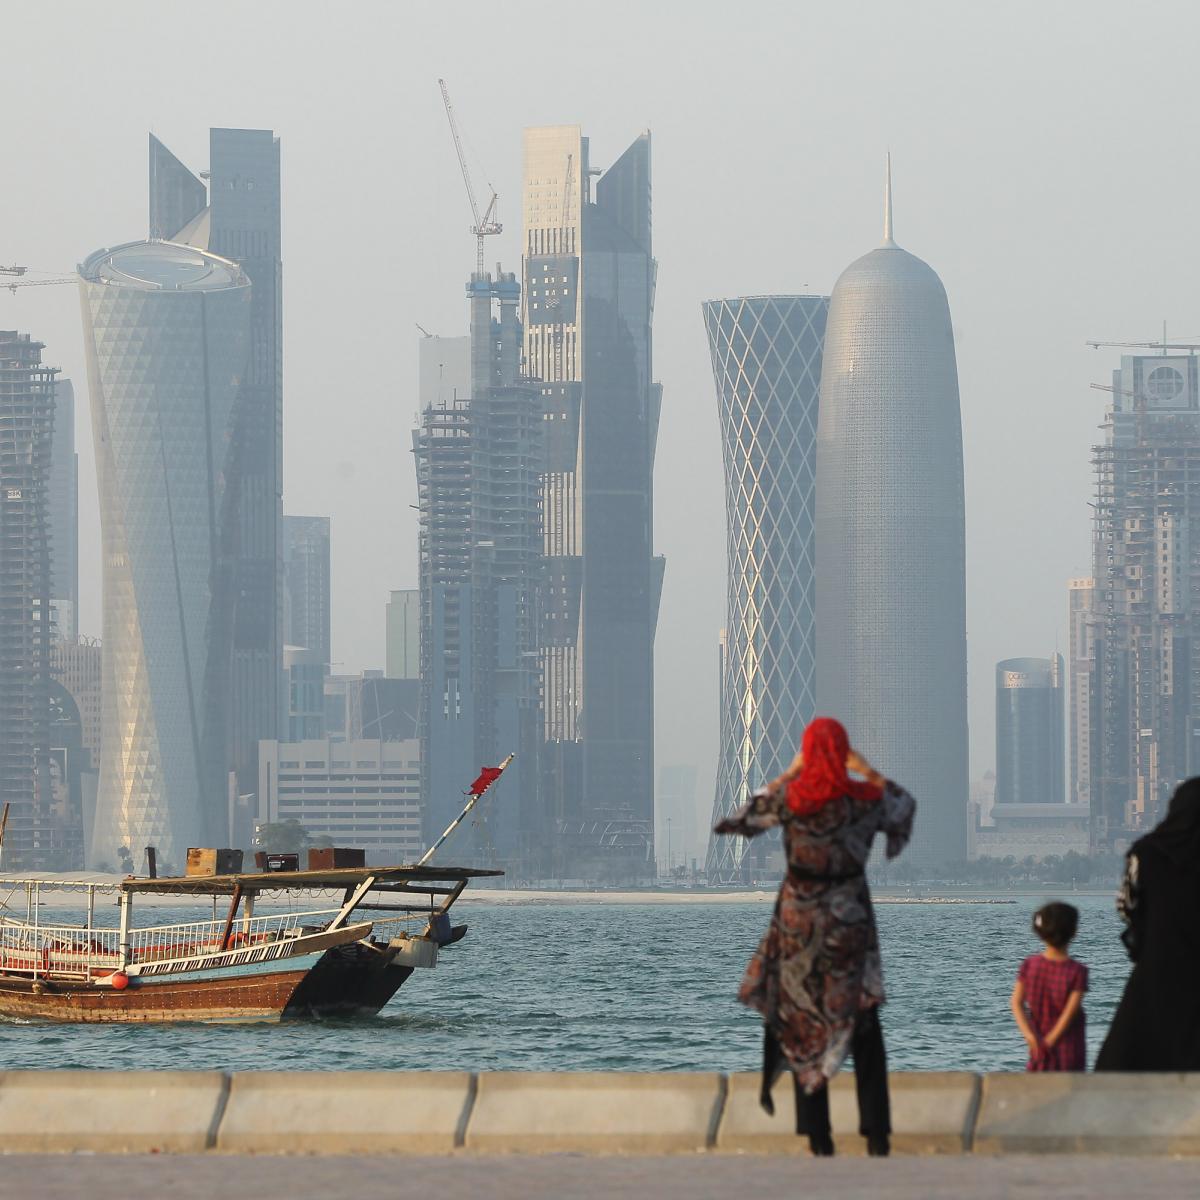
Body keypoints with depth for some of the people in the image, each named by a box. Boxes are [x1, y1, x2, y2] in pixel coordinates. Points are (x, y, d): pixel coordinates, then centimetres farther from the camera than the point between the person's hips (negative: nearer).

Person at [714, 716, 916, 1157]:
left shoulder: (788, 798, -10)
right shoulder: (865, 798, -7)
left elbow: (740, 819, 7)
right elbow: (904, 804, 15)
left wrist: (786, 775, 9)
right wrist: (867, 770, 16)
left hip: (799, 918, 0)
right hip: (850, 919, 0)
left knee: (803, 1026, 8)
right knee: (863, 1027, 8)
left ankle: (818, 1135, 5)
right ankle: (876, 1131, 2)